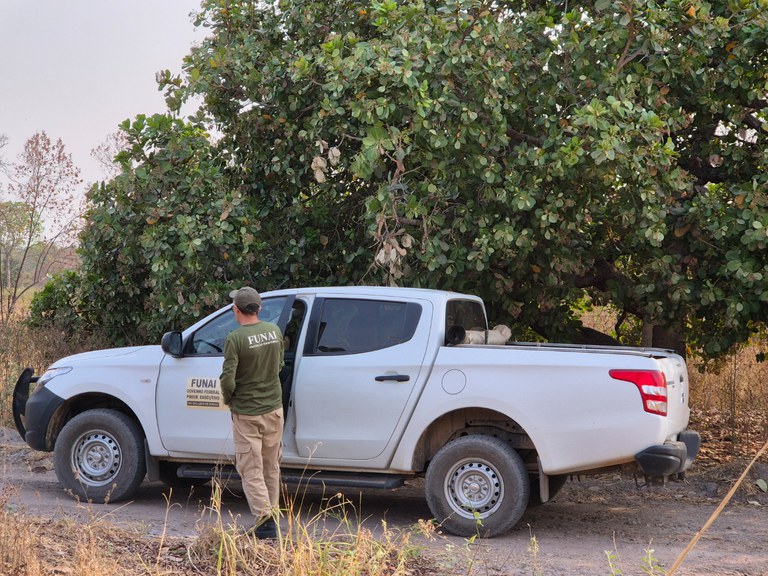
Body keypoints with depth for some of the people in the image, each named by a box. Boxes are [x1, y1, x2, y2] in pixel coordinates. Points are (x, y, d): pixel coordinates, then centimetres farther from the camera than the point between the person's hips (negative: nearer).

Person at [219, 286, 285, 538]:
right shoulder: (275, 331, 0)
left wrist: (229, 400, -1)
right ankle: (272, 513, 25)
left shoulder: (236, 338, -18)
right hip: (274, 408, 5)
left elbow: (227, 379, -20)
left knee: (251, 470, 2)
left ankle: (265, 520, -4)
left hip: (246, 413, -5)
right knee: (271, 467, 17)